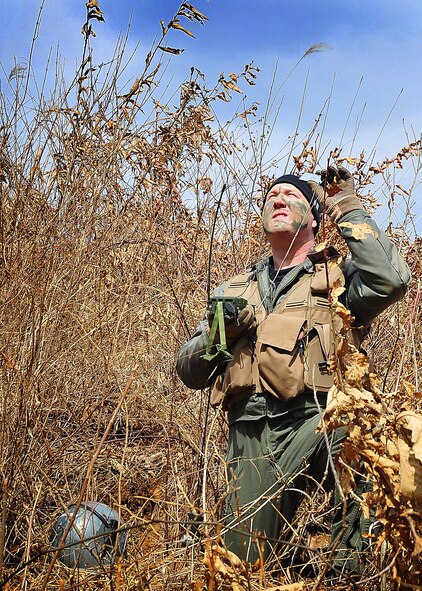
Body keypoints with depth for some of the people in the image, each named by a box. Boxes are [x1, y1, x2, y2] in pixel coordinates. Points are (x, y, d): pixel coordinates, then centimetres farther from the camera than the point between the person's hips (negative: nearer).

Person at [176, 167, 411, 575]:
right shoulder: (235, 291, 21)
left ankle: (357, 571, -17)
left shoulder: (338, 277, 12)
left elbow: (390, 281, -13)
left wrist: (347, 209, -3)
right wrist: (218, 334, -4)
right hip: (251, 436, 4)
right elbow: (190, 373, 17)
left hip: (316, 421, -3)